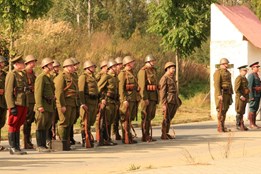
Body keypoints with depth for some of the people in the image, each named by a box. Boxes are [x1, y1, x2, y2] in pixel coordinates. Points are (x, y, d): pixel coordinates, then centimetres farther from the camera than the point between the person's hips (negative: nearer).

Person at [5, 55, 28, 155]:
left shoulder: (23, 74, 18)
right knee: (13, 126, -4)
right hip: (16, 105, -8)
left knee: (18, 126, 11)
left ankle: (17, 147, 14)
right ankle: (12, 148, -2)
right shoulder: (11, 75, -8)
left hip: (23, 104, 8)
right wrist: (12, 107, -19)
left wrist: (26, 106, 20)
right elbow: (8, 92, -13)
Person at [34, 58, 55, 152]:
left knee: (47, 126, 10)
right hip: (43, 106, -9)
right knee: (41, 126, -6)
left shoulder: (49, 77, 19)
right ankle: (40, 146, -4)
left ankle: (43, 145, 15)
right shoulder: (41, 77, -10)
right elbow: (38, 92, -17)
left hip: (49, 105, 9)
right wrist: (40, 105, -23)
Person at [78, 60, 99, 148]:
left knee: (91, 122, 12)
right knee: (86, 123, -5)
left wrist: (97, 103, 21)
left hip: (94, 101, 8)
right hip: (87, 101, -8)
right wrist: (83, 103, -23)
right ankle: (85, 141, -3)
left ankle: (89, 139, 20)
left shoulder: (93, 77, 20)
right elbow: (81, 90, -15)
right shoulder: (83, 76, -7)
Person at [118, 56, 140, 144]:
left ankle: (129, 137, 16)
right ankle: (126, 139, -5)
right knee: (126, 119, -6)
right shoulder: (123, 74, -8)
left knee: (130, 119, 12)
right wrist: (124, 100, -22)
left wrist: (137, 98, 20)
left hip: (134, 99, 9)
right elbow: (121, 88, -15)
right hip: (127, 99, -9)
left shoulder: (132, 73, 20)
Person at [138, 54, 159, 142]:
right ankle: (145, 137, -2)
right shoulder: (143, 71, -11)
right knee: (146, 117, -6)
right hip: (147, 97, -9)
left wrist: (157, 98, 21)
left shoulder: (153, 70, 18)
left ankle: (148, 135, 18)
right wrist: (145, 98, -22)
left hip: (154, 97, 9)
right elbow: (142, 86, -17)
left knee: (151, 116, 12)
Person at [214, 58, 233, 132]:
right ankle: (220, 127, -6)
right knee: (221, 110, -9)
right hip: (221, 93, -9)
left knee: (225, 110, 8)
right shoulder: (218, 72, -12)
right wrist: (219, 95, -26)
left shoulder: (227, 72, 17)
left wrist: (231, 95, 18)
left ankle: (222, 127, 12)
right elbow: (216, 84, -19)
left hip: (227, 94, 9)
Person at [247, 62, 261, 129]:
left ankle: (254, 124, 12)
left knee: (255, 110, 9)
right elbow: (250, 87, -16)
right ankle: (251, 124, -7)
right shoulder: (251, 75, -11)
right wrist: (251, 97, -21)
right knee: (252, 110, -8)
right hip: (254, 95, -9)